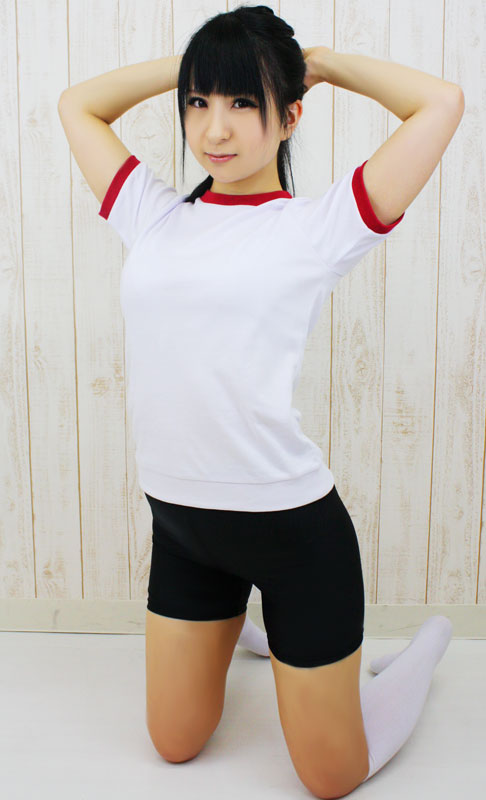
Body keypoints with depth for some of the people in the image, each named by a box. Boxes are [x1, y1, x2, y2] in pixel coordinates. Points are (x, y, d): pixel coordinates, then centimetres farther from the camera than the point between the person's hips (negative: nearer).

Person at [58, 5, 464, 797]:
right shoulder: (156, 218, 4)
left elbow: (441, 101, -10)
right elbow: (79, 104, 16)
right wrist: (189, 67, 11)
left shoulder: (318, 225, -8)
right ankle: (237, 620, 49)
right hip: (179, 520, 5)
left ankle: (426, 642, 39)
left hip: (291, 522, -4)